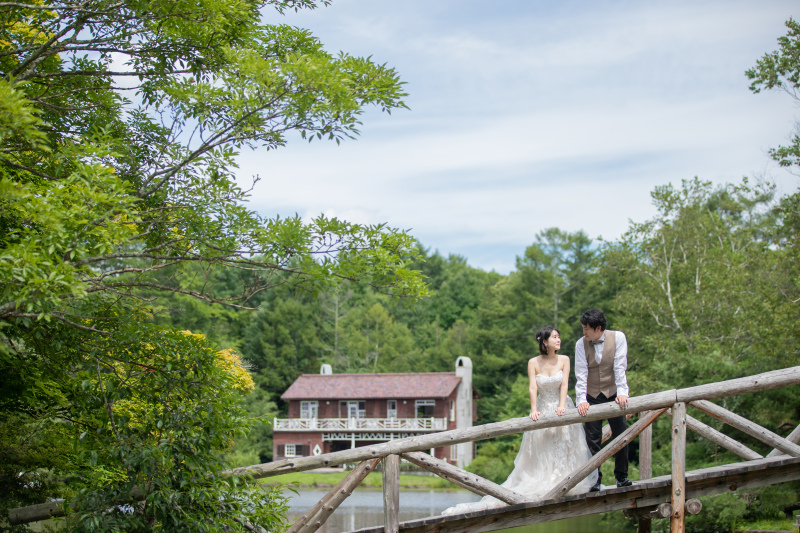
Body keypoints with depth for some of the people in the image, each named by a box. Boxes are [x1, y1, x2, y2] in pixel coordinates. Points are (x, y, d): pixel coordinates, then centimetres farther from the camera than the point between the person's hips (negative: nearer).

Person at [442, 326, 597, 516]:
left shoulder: (564, 360, -2)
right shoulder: (534, 363, -5)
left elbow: (564, 384, -10)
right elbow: (532, 388, -13)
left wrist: (562, 406, -23)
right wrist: (534, 410, -25)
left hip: (561, 409, 1)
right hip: (543, 409, -1)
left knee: (564, 448, 3)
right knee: (540, 451, 2)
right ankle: (539, 488, 7)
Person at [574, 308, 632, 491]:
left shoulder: (618, 337, -8)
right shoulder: (581, 344, -6)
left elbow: (620, 367, -13)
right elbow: (581, 374, -10)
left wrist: (622, 393, -21)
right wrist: (581, 400, -20)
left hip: (614, 395, -1)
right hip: (592, 398, 1)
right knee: (593, 441, 0)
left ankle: (621, 476, 16)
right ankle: (596, 480, 7)